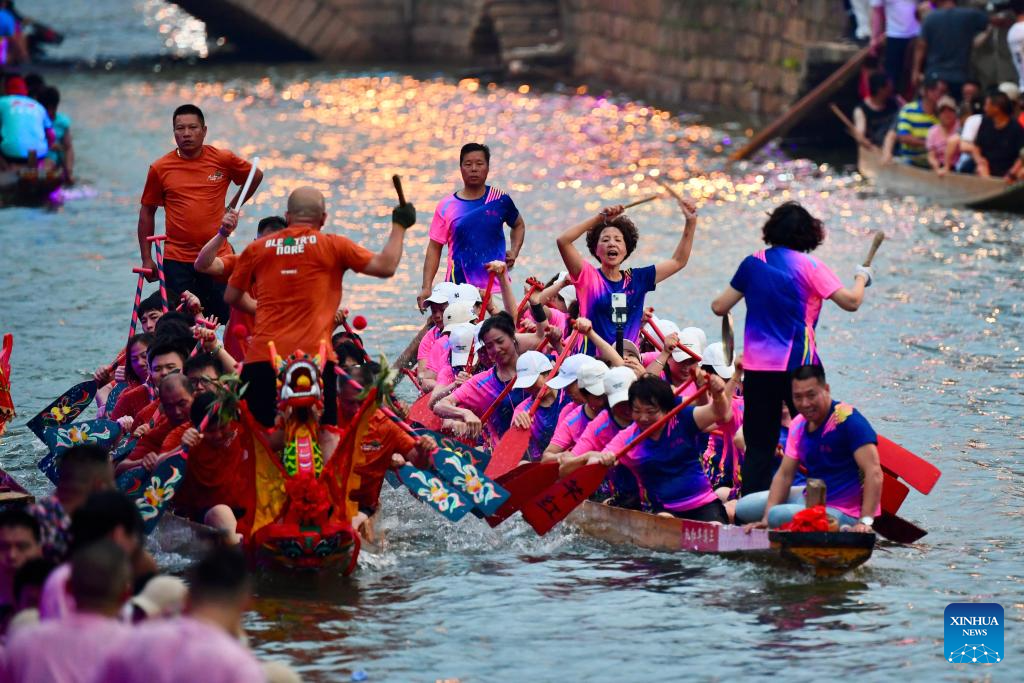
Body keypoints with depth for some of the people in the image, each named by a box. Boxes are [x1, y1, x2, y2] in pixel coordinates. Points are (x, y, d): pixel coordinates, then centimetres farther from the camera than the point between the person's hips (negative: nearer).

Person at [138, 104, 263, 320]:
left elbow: (256, 176, 18)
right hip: (177, 261, 0)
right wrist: (147, 259, 6)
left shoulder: (223, 160, 0)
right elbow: (147, 212, 8)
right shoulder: (160, 168, 0)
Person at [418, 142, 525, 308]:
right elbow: (434, 248, 5)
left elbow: (518, 225, 24)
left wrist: (514, 252, 6)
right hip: (459, 287, -1)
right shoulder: (446, 207, 2)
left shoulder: (500, 200, 5)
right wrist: (426, 288, -4)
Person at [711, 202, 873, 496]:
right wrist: (861, 278, 10)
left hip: (756, 368, 4)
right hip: (797, 365, -4)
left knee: (758, 446, 7)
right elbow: (851, 301, -10)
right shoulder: (807, 266, -7)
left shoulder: (753, 263, 6)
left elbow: (719, 307, 11)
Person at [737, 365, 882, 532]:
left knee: (779, 516, -31)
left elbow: (874, 472, -27)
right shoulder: (798, 424, 5)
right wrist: (766, 519, -5)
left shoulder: (847, 418, -20)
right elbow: (784, 475, 7)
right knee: (743, 508, 8)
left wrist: (865, 521, -36)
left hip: (844, 513, -9)